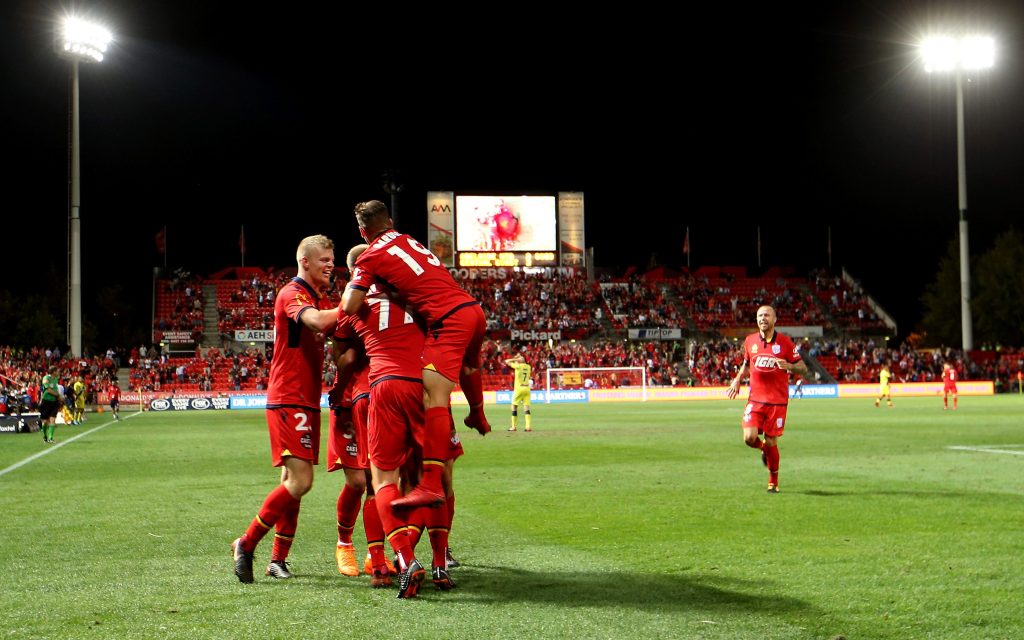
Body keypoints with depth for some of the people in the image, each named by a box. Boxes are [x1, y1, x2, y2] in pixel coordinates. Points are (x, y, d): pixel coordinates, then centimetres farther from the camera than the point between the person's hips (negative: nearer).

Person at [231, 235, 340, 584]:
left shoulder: (320, 298, 19)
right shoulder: (292, 294, -12)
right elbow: (318, 321, -31)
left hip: (306, 402, 10)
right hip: (288, 401, -10)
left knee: (293, 481, 10)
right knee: (300, 480, -15)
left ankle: (278, 558, 14)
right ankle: (247, 543, -4)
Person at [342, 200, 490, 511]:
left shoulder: (369, 258, -1)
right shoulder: (408, 240, 20)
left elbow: (349, 307, -7)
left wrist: (351, 284, 14)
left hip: (448, 321, -8)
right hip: (473, 308, 8)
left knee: (435, 400, -15)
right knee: (467, 365, 37)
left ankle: (431, 483, -26)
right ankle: (478, 417, 65)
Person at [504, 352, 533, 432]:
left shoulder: (518, 366, -8)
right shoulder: (528, 367, 8)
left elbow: (507, 361, 1)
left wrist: (515, 359, 6)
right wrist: (521, 359, 24)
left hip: (519, 389, -5)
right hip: (527, 389, 5)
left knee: (514, 406, 6)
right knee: (526, 408, 2)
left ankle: (513, 426, 5)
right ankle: (529, 426, -9)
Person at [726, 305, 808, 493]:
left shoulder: (785, 342, -4)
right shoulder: (750, 341, 5)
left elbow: (803, 369, -1)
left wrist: (789, 366, -22)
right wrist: (738, 379, 8)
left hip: (777, 401, -2)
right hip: (755, 399, 2)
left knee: (771, 443, 0)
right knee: (749, 438, -13)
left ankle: (773, 482, 21)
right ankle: (763, 448, 24)